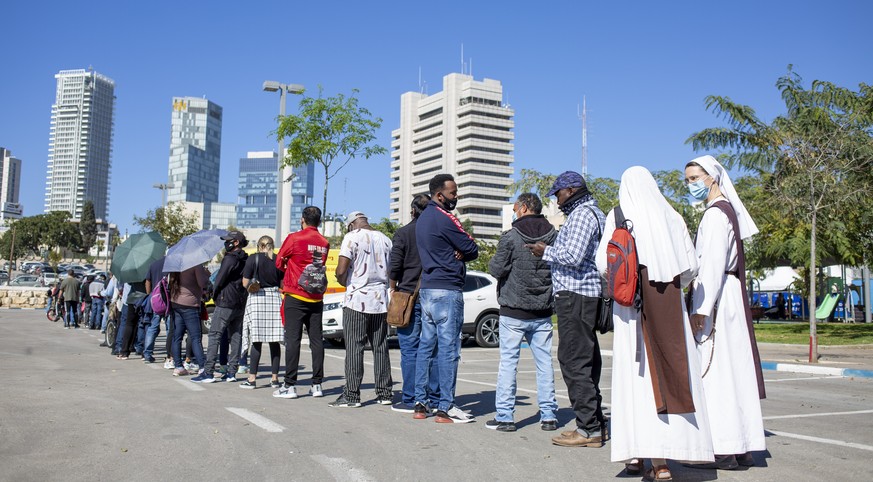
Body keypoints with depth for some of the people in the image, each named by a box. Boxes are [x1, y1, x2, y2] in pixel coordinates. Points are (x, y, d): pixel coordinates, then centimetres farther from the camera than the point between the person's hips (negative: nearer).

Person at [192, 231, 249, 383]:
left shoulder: (229, 259, -12)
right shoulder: (246, 260, 12)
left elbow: (219, 280, -10)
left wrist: (215, 295, 7)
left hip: (225, 303, -8)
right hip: (241, 304, 8)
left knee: (214, 336, -5)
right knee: (235, 337, 8)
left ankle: (208, 373, -7)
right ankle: (232, 372, 10)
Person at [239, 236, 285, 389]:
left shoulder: (252, 259, -3)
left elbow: (245, 283, -4)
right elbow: (283, 283, 6)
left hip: (257, 298, -2)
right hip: (275, 298, 3)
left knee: (256, 341, -1)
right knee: (274, 341, 5)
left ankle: (252, 378, 2)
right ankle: (274, 378, 10)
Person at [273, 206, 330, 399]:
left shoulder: (295, 238, -7)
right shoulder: (324, 243, 9)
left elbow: (279, 263, 3)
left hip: (295, 296, -5)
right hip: (316, 298, 5)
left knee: (293, 339, -3)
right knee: (316, 340, 7)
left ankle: (290, 385, -2)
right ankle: (317, 385, 10)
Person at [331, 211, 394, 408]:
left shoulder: (352, 237, -7)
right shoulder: (385, 240, 12)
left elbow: (341, 271, -13)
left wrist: (346, 284, 6)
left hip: (357, 300, -6)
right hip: (381, 301, 6)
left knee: (354, 348, -2)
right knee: (381, 348, 9)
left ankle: (351, 394, -1)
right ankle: (384, 393, 14)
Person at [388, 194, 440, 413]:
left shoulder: (403, 234, -4)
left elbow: (394, 268, -8)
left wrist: (393, 291, 5)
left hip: (409, 296, -4)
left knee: (409, 349, 0)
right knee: (433, 349, 10)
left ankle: (410, 400, 2)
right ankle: (435, 398, 15)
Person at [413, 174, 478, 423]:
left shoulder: (422, 218, 16)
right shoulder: (445, 218, -13)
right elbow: (473, 250, -11)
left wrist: (457, 252, -1)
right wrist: (462, 253, 8)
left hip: (426, 288, 10)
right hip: (447, 290, -9)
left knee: (426, 346, 11)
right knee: (448, 349, -5)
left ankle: (420, 404, 15)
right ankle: (445, 408, -2)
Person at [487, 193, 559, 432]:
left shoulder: (511, 237, -11)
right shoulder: (553, 236, 2)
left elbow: (497, 269, -9)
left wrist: (492, 261, 11)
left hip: (513, 312, -4)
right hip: (542, 312, 4)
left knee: (508, 361, 2)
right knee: (544, 362, 10)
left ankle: (505, 416, 3)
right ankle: (549, 415, 14)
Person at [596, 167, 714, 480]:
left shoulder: (618, 216, 0)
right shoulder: (671, 216, 5)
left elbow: (603, 263, -6)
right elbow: (691, 266, 4)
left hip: (632, 303, -1)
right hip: (669, 308, 1)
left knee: (638, 374, 4)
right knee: (671, 372, 3)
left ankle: (635, 453, 7)